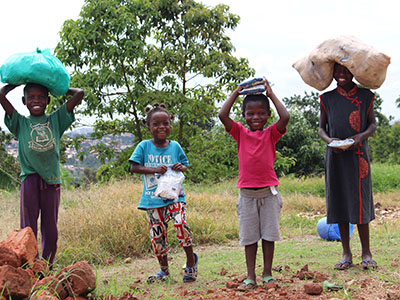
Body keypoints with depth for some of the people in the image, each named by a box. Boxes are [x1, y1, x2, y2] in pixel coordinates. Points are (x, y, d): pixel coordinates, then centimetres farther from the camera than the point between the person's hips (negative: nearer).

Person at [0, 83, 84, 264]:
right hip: (30, 177, -1)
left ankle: (48, 267, 15)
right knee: (28, 225, 1)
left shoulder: (56, 120, 12)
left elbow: (79, 93, 8)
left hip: (52, 179, 1)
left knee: (50, 227, 7)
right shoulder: (20, 123, 9)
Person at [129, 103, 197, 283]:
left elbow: (185, 164, 15)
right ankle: (164, 270, 23)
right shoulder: (144, 146, -1)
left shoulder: (175, 146, 4)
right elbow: (134, 167, -5)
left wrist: (181, 168, -10)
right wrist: (155, 170, -18)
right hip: (153, 199, 1)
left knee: (181, 224, -20)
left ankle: (191, 261, 1)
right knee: (157, 233, 6)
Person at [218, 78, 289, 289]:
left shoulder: (271, 134, 1)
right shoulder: (240, 133, 3)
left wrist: (271, 94, -7)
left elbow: (285, 117, -17)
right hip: (247, 193, 1)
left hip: (269, 192, 0)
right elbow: (222, 115, -10)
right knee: (249, 236, 6)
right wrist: (236, 92, -3)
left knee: (268, 234, 7)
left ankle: (267, 274, 18)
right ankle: (250, 276, 13)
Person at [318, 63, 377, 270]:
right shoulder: (327, 98, 9)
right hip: (335, 156, 1)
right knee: (339, 203, 3)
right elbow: (321, 128, 10)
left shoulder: (365, 96, 6)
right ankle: (346, 254, 12)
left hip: (358, 155, -1)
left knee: (360, 202, -2)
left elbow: (373, 125, 8)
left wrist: (361, 136, -12)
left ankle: (366, 253, 9)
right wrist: (329, 139, -11)